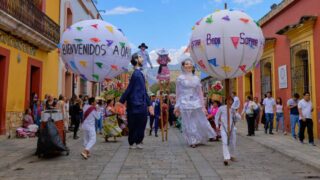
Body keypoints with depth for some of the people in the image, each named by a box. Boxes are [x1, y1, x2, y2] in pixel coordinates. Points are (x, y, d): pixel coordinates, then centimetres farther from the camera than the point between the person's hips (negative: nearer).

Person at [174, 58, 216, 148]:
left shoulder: (196, 78, 8)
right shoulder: (180, 78, 1)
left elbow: (200, 93, 9)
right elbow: (178, 93, 3)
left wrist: (203, 105, 6)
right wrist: (177, 106, 4)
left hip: (196, 103, 3)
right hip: (185, 103, -2)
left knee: (201, 122, 6)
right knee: (189, 124, 4)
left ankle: (198, 140, 25)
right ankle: (192, 141, 17)